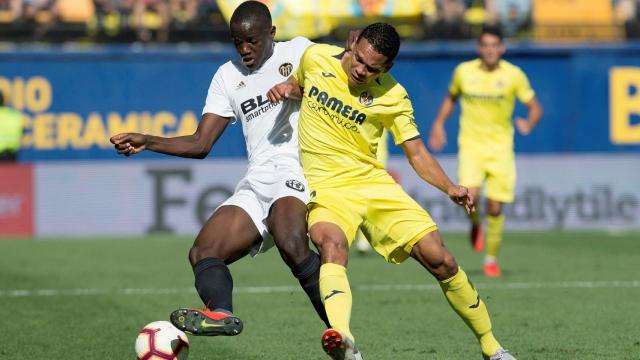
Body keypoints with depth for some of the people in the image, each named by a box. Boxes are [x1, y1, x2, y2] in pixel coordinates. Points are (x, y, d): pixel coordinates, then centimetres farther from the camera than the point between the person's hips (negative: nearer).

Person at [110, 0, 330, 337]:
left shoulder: (298, 51, 10)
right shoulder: (228, 76, 21)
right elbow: (200, 144, 17)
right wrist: (145, 142, 5)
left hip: (295, 171, -6)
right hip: (256, 182, 6)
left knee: (291, 244, -36)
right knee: (203, 253, -15)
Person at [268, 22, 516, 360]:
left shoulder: (393, 97, -3)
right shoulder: (316, 57, -1)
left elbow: (416, 153, 2)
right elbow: (299, 84, 23)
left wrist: (450, 188, -14)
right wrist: (286, 88, -1)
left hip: (374, 183, 1)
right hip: (326, 187, -1)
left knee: (441, 261, -6)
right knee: (333, 244, -35)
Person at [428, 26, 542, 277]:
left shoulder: (514, 75, -4)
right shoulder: (464, 72, 0)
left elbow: (535, 108, 1)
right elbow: (451, 98, 19)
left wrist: (529, 123, -21)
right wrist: (439, 123, 5)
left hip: (501, 147, 0)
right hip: (470, 144, 0)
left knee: (495, 207, -3)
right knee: (470, 195, -23)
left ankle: (491, 259, 18)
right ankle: (475, 225, 13)